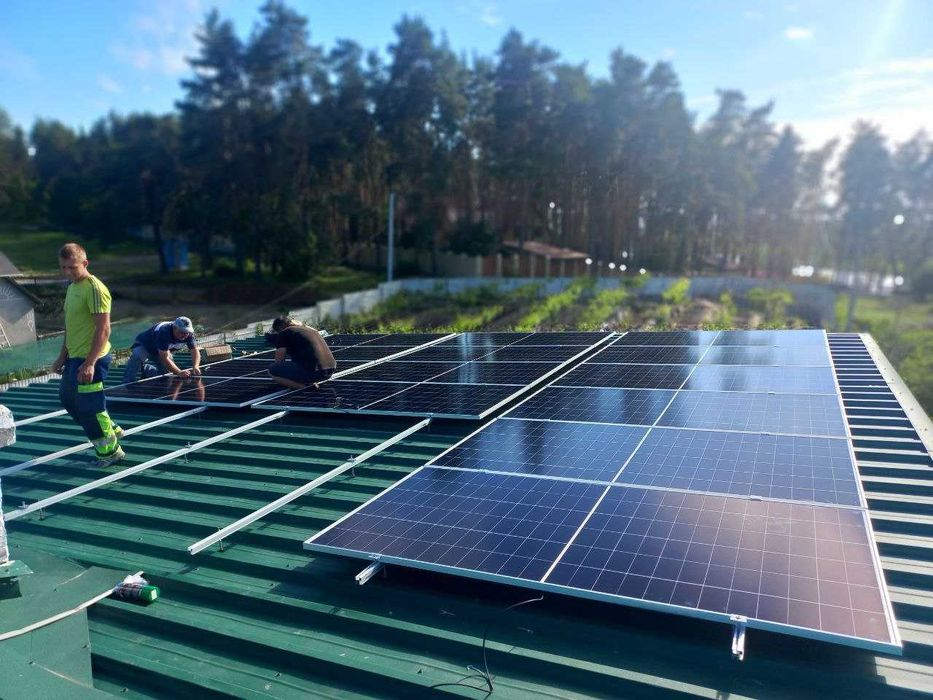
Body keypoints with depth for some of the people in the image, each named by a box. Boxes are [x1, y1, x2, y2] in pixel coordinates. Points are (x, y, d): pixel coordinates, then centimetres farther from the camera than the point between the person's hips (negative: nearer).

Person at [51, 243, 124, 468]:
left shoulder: (95, 288, -17)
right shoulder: (72, 287, 13)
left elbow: (103, 330, -22)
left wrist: (89, 363, -25)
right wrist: (63, 356, 20)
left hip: (90, 360, -10)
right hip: (74, 358, 10)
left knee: (89, 407, -2)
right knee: (68, 398, 20)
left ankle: (111, 451, 14)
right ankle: (111, 430, 33)